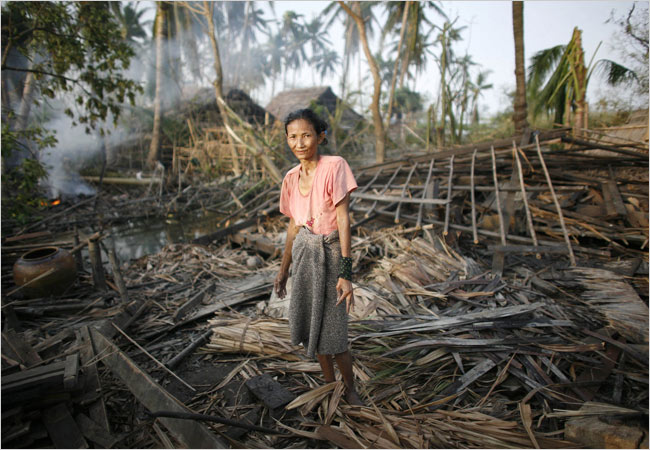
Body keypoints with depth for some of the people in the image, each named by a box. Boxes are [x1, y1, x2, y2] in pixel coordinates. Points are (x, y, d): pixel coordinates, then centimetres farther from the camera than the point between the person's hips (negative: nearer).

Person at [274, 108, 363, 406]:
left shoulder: (335, 167, -14)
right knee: (312, 326, 14)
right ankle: (329, 384, 37)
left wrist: (345, 274, -22)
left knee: (332, 332, 0)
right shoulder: (291, 178, 3)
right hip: (303, 253, 6)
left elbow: (343, 219, -18)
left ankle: (350, 390, 28)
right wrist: (283, 269, 17)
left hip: (330, 253, -5)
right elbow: (294, 227, 11)